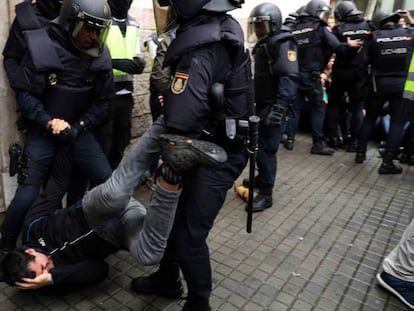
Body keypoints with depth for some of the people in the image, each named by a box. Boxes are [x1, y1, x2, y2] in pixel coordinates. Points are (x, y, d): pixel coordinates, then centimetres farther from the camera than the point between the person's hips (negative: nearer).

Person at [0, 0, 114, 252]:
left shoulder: (99, 55, -4)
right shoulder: (42, 48, -14)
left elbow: (102, 101, 0)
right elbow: (25, 94, -8)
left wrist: (80, 125, -12)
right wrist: (49, 122, -22)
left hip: (78, 130, 3)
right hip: (44, 131, -3)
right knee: (27, 195, -4)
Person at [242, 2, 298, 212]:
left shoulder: (282, 43, -11)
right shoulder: (263, 44, 18)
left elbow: (289, 77, -24)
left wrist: (280, 107, -33)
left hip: (273, 107, -9)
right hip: (261, 104, 9)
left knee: (266, 149, -7)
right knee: (257, 145, 15)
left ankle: (266, 194, 2)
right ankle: (261, 179, 33)